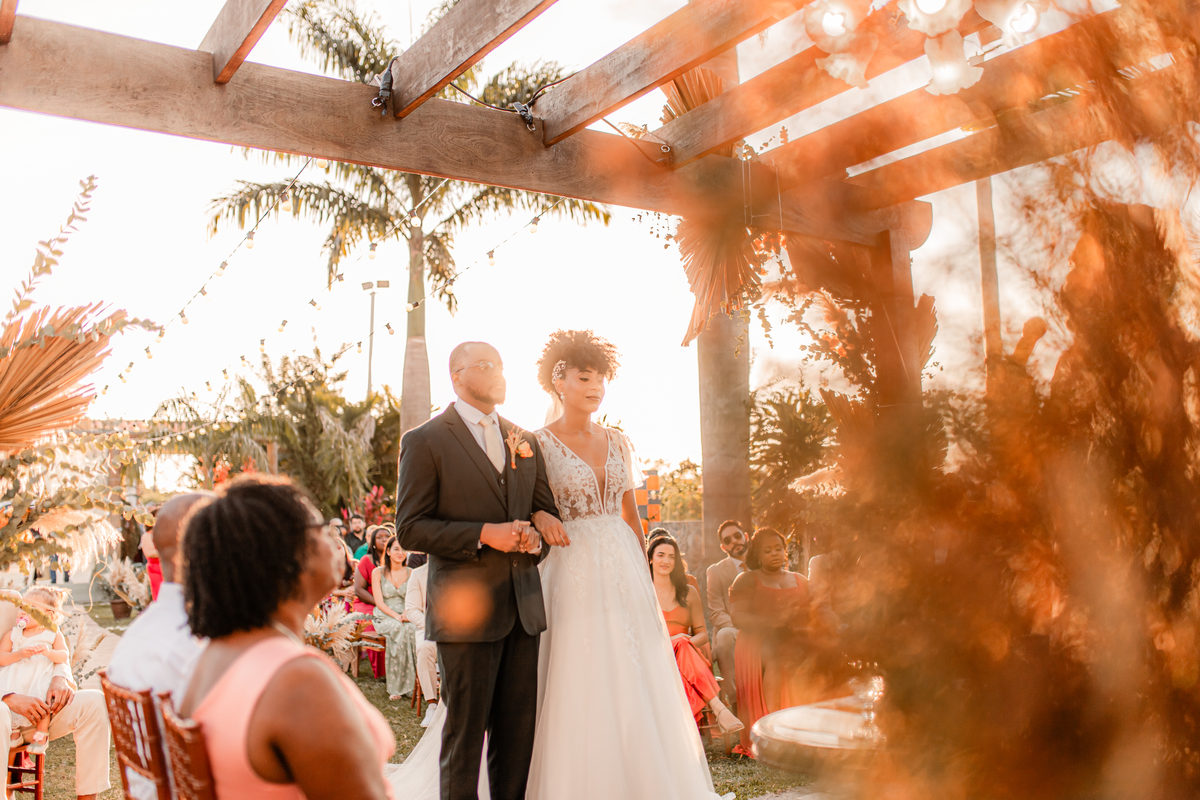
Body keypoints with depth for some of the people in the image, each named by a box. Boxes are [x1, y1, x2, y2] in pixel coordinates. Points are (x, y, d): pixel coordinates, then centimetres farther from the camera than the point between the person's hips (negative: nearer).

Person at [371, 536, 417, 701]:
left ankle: (409, 683, -29)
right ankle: (397, 687, -30)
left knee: (412, 630, -34)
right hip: (385, 618, -2)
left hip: (407, 618, 2)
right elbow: (379, 602, -3)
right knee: (399, 630, -36)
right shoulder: (378, 572, 5)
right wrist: (396, 616, -18)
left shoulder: (411, 573, 13)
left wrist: (407, 614, -15)